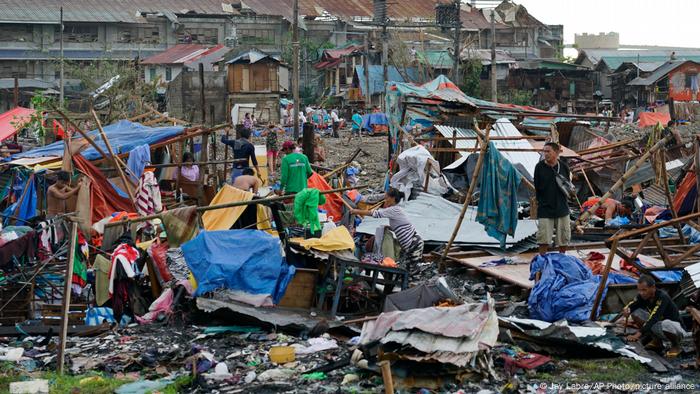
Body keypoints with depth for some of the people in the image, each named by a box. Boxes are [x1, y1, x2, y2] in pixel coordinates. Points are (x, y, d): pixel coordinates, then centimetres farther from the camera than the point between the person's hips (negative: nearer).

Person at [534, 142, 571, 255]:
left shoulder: (564, 167, 0)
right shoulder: (540, 167, -7)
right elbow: (537, 187, 0)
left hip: (561, 208, 3)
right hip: (545, 209, -3)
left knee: (563, 239, 11)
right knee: (544, 240, -6)